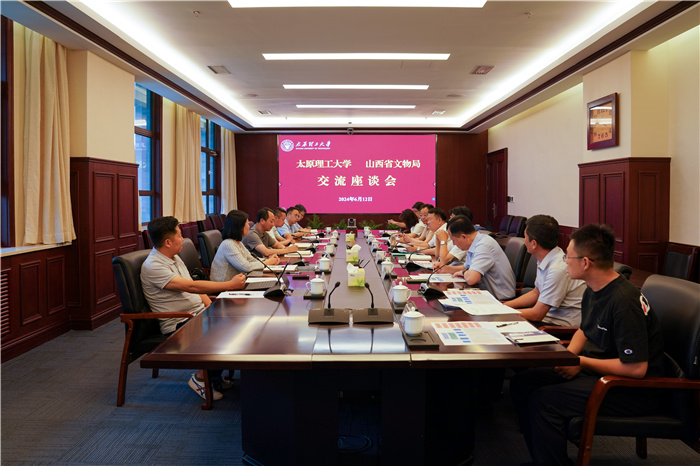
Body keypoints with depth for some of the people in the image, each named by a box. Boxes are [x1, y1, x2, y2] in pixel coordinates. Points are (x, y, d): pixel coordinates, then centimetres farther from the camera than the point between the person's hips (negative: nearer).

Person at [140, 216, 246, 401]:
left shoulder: (174, 257, 13)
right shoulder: (153, 267, -17)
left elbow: (197, 289, 15)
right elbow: (191, 287, -26)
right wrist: (230, 284, -24)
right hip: (178, 324, -9)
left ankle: (215, 377, 5)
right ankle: (201, 378, -4)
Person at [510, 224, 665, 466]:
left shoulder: (624, 302, -26)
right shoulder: (592, 291, 4)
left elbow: (636, 368, -27)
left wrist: (581, 362, -17)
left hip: (634, 390, -9)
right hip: (593, 370, 9)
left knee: (544, 401, -26)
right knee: (521, 383, 0)